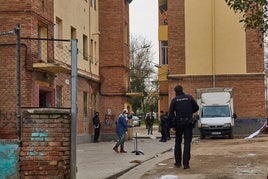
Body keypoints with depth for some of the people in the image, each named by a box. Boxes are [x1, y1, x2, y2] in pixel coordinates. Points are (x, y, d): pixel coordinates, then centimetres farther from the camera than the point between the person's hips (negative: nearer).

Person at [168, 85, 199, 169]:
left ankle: (178, 162, 18)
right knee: (187, 143, 0)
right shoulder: (189, 97, 2)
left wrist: (172, 125, 4)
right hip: (188, 123, 0)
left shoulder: (174, 100, 1)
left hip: (178, 123, 0)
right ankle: (186, 163, -6)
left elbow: (171, 113, -2)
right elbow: (196, 108, 6)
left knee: (178, 142, 15)